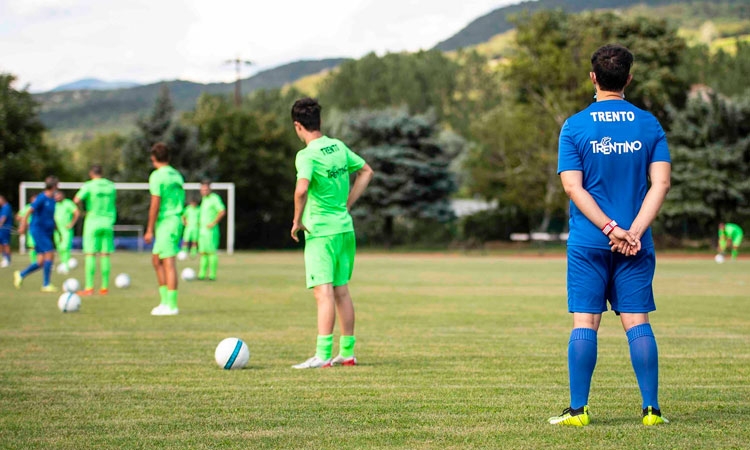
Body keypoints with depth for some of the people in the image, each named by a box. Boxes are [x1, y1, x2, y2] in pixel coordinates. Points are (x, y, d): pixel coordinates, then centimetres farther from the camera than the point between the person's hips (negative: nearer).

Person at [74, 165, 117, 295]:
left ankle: (89, 287, -7)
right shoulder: (111, 186, 8)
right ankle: (105, 287, 6)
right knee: (105, 255, 5)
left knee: (90, 255, -3)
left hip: (93, 222, -4)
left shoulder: (89, 186, -7)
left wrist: (83, 205, 1)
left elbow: (77, 200, -18)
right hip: (108, 223, 4)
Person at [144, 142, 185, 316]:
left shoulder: (157, 176, -10)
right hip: (176, 221, 8)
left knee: (168, 262, -7)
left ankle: (171, 305, -6)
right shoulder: (177, 175, 16)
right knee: (156, 260, 16)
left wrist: (150, 230, -12)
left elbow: (155, 204, -15)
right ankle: (165, 300, 16)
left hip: (165, 222, -8)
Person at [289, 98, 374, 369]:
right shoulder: (338, 147, 7)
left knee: (323, 292, -10)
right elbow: (366, 172, 19)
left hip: (320, 232, -7)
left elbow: (302, 189, -32)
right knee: (341, 291, 13)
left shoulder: (306, 156, -15)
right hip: (345, 227, 7)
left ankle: (323, 354, -15)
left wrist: (297, 220, -17)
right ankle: (347, 353, 18)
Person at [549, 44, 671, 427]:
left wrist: (610, 229, -10)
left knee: (584, 323, 1)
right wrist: (632, 231, -10)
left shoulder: (575, 126, -2)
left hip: (588, 242, -1)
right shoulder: (649, 125, 3)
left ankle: (578, 410, 2)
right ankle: (651, 409, 4)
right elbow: (660, 183, -5)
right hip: (636, 244, 1)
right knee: (637, 323, 4)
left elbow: (573, 186, -9)